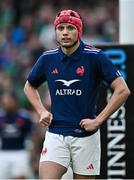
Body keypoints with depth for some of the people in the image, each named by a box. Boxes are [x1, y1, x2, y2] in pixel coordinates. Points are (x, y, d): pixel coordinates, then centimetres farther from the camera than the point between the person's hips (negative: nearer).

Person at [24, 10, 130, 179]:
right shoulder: (48, 58, 4)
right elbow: (30, 86, 23)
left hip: (86, 135, -2)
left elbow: (122, 90, -11)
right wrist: (41, 111, 7)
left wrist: (98, 120, -13)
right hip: (55, 133, 2)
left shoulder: (95, 57, -7)